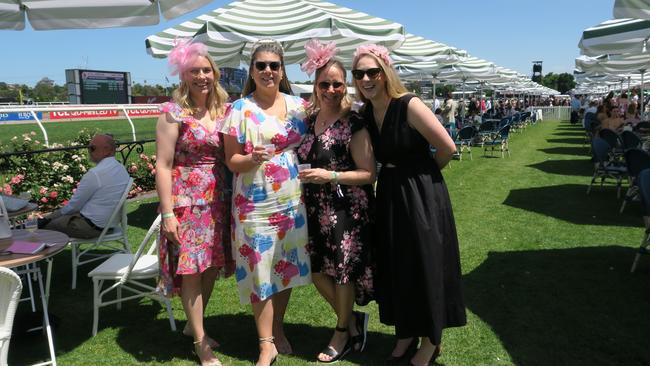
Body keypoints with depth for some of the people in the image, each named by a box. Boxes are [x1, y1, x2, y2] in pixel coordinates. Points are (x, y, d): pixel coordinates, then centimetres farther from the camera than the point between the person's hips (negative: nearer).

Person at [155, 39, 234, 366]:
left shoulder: (225, 110, 7)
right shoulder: (173, 113, -7)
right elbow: (163, 165, -10)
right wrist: (167, 212, -15)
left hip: (219, 201, 5)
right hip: (187, 201, -5)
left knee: (213, 265, 13)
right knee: (191, 269, 2)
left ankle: (194, 324, 36)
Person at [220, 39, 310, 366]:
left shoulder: (298, 105, 7)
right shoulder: (240, 109, -4)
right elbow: (231, 160, -5)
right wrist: (252, 159, -25)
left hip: (292, 202, 4)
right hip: (256, 205, -3)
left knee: (287, 266, 13)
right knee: (261, 271, 3)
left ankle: (277, 329, 34)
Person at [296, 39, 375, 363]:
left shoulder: (353, 123, -12)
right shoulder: (309, 120, 7)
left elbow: (369, 173, -15)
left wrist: (330, 176, -23)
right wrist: (304, 176, 2)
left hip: (348, 210, -6)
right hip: (316, 210, 7)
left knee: (344, 270, 6)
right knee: (317, 269, 11)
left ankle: (343, 331, 31)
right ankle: (353, 321, 35)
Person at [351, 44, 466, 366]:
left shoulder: (409, 105, -16)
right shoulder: (365, 114, 3)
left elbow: (447, 148, -12)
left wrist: (423, 171, 2)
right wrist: (393, 172, 6)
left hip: (421, 195, -6)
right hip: (388, 195, 7)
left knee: (425, 265, 5)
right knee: (395, 267, 14)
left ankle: (430, 340, 25)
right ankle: (405, 332, 34)